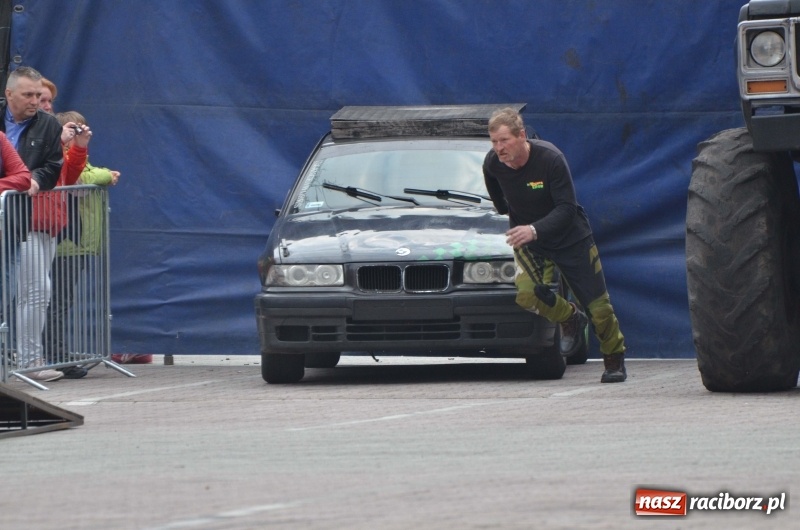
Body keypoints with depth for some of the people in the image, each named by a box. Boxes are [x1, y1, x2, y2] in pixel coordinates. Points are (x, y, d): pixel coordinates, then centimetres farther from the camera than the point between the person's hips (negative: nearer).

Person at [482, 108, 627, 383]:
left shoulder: (550, 158, -27)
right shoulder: (492, 164, -15)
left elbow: (566, 209, -28)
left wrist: (534, 230, -41)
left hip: (571, 236, -2)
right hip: (527, 239, 3)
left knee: (597, 304, 0)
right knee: (525, 293, -24)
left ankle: (614, 360, 24)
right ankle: (570, 319, 7)